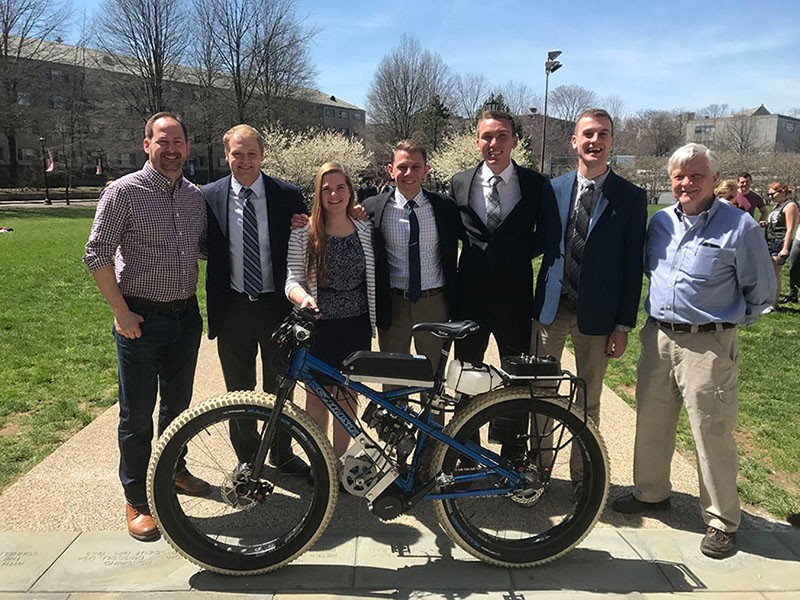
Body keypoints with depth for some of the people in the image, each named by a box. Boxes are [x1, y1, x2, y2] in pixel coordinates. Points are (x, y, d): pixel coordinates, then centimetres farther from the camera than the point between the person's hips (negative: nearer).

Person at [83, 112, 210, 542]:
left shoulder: (196, 196, 7)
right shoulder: (124, 191, -9)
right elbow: (97, 255, -9)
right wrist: (122, 313, -13)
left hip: (186, 315, 5)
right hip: (141, 319, -5)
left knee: (178, 404, 19)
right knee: (137, 415, 5)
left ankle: (172, 470, 40)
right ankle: (136, 501, 20)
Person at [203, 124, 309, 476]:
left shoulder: (287, 196, -3)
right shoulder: (209, 197, -2)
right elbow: (203, 249, 1)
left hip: (277, 305, 0)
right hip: (233, 309, 1)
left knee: (279, 387, 15)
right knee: (238, 391, 14)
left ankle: (282, 453, 36)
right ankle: (247, 458, 34)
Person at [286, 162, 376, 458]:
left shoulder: (366, 230, 2)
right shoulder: (302, 236, -5)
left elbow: (373, 277, 9)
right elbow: (293, 280, -7)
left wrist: (374, 321, 5)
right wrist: (303, 297, -29)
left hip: (356, 326, 2)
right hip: (318, 327, -2)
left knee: (346, 397, 12)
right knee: (317, 397, 8)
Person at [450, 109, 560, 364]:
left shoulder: (537, 185, -5)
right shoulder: (459, 183, 1)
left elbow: (548, 238, 4)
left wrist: (519, 255, -3)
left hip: (515, 295, -1)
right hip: (470, 294, 2)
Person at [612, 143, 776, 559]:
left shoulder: (740, 227, -9)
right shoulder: (660, 222, 7)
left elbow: (761, 292, -1)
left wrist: (727, 321, 7)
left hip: (709, 345, -5)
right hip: (658, 338, 6)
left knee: (712, 433, 1)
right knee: (651, 423, 15)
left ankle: (722, 521, 19)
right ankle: (651, 492, 36)